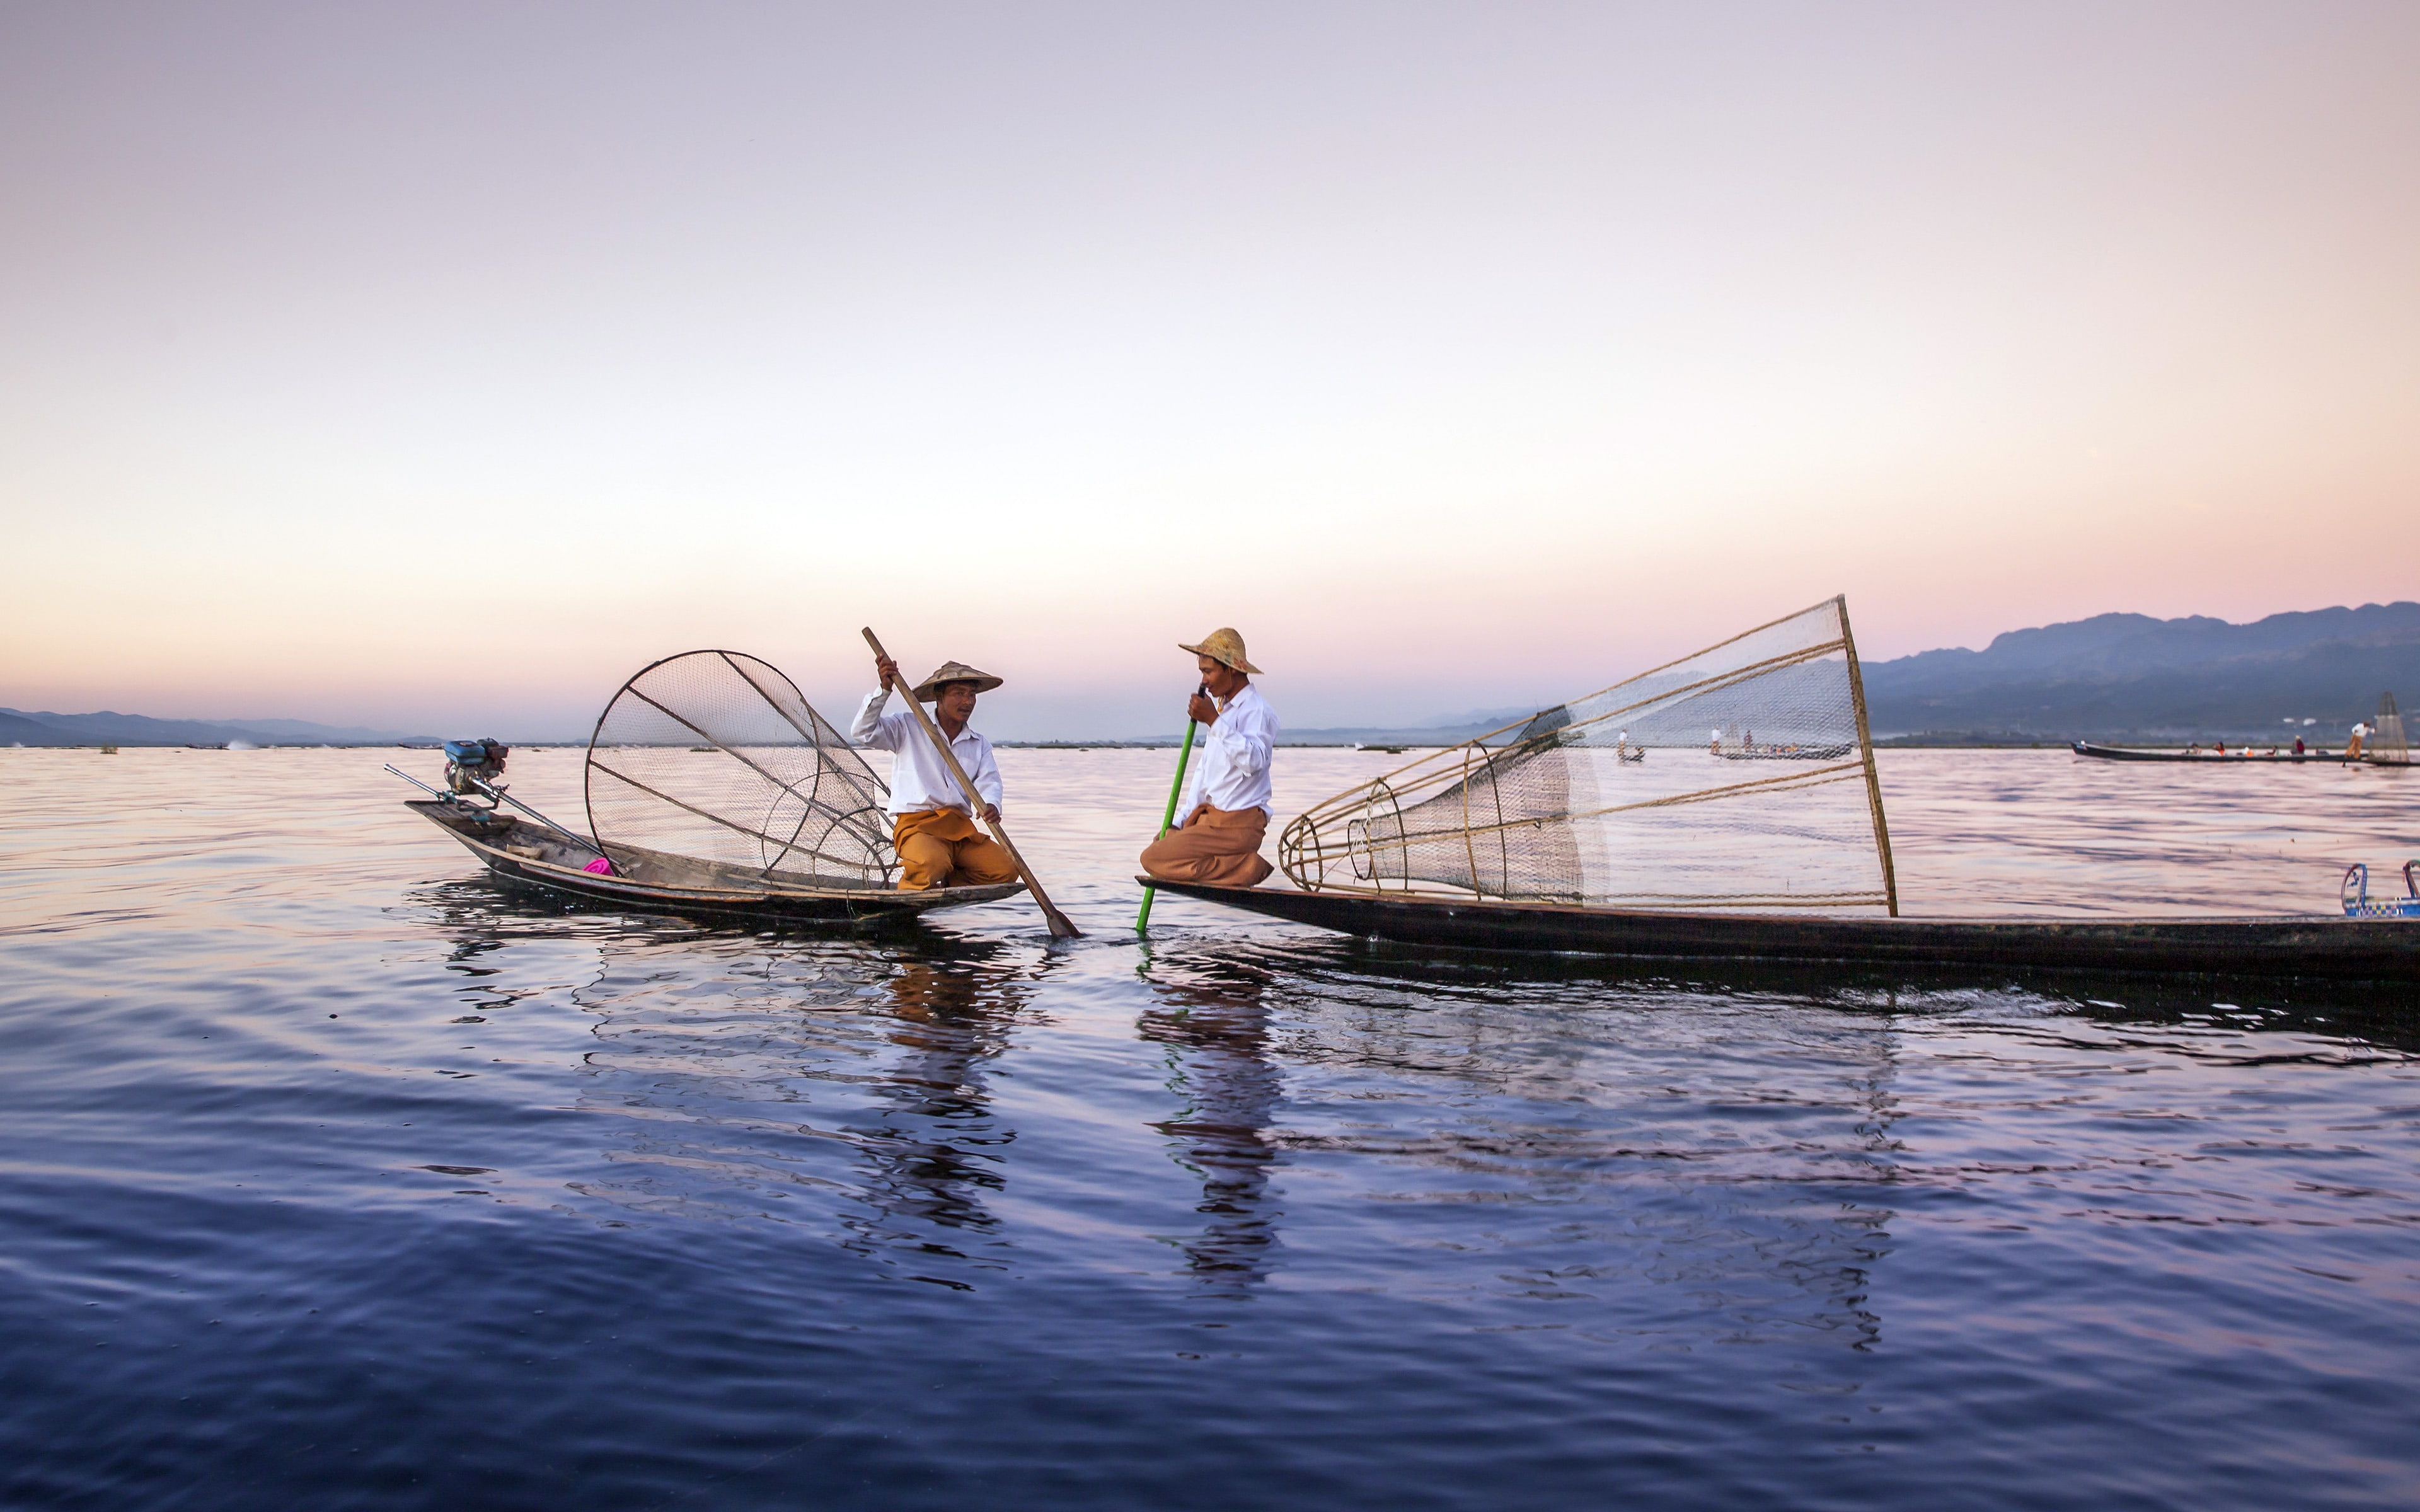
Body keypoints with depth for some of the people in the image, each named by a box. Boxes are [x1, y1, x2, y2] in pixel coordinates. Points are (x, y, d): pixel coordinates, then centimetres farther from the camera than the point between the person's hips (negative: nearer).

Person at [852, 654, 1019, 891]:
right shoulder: (908, 726, 8)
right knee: (932, 863, -36)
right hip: (915, 824, -5)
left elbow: (989, 781, 2)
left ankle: (947, 884, 4)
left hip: (962, 827, 5)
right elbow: (863, 733, -5)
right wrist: (884, 689, -17)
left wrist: (991, 805, -22)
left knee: (1006, 870, -17)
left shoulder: (980, 745, 19)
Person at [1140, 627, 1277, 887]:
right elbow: (1204, 768, 20)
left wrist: (1214, 720, -31)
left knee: (1154, 859, -18)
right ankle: (1234, 861, 8)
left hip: (1237, 824, -10)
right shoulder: (1222, 707, 15)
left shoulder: (1256, 710, -14)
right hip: (1211, 815, 10)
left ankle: (1247, 867, -12)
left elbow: (1253, 760, -32)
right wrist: (1183, 821, 15)